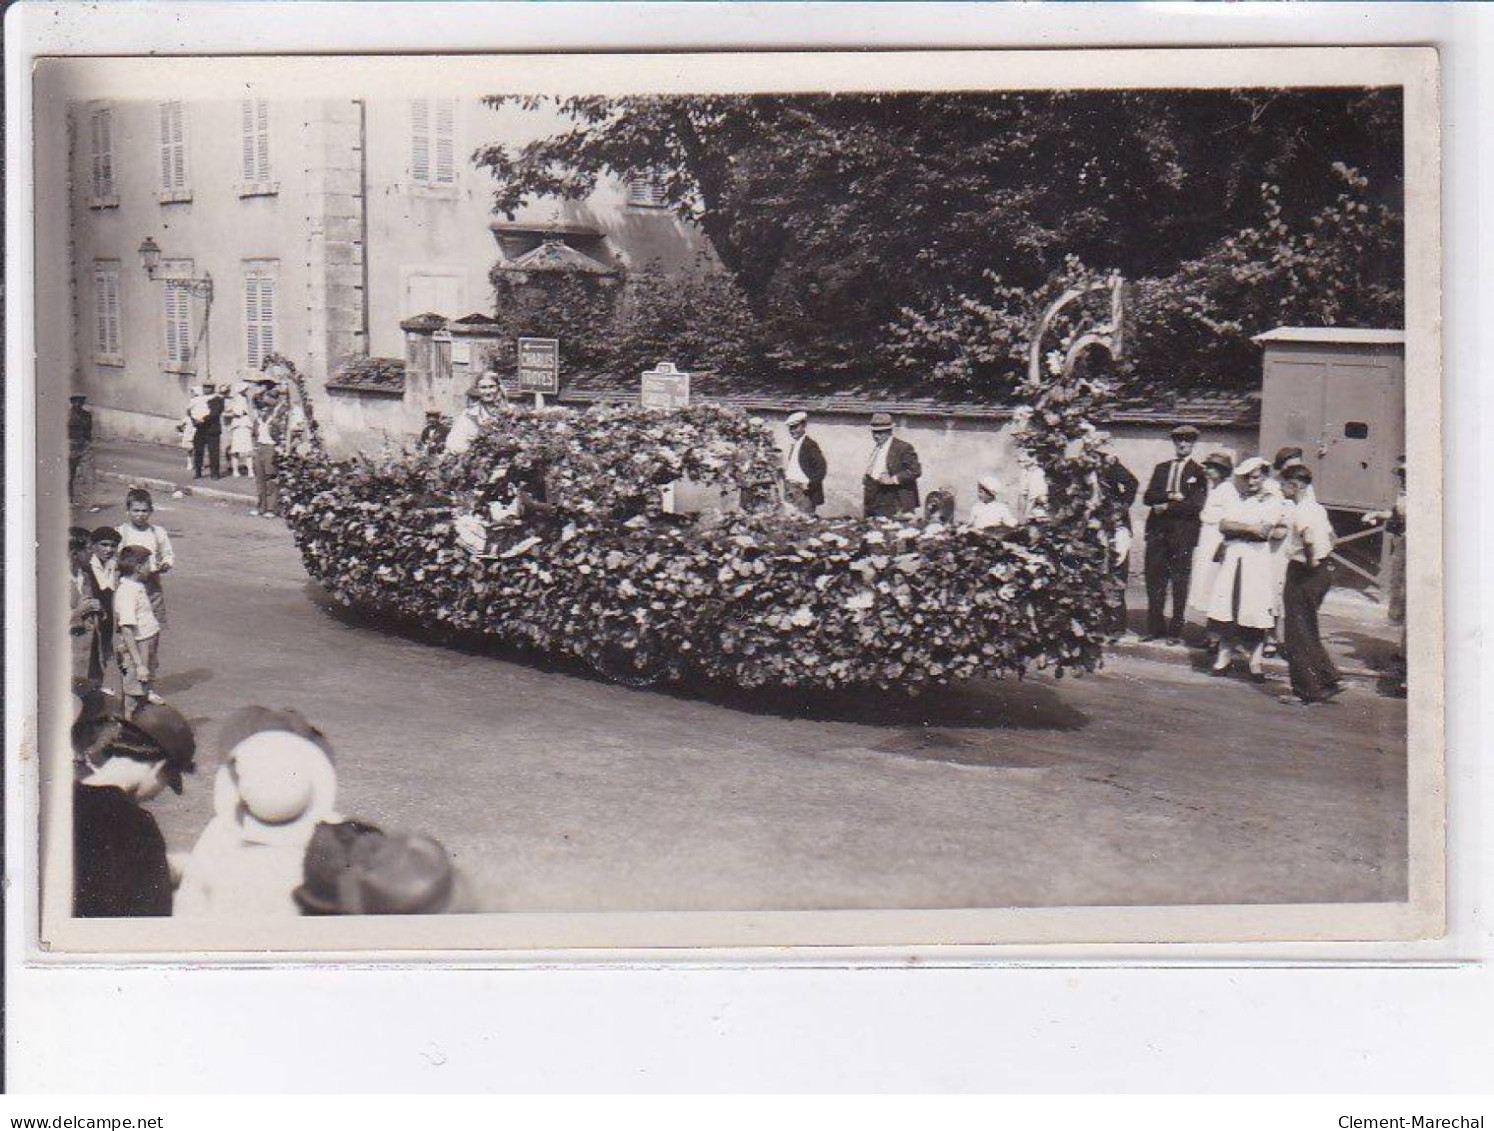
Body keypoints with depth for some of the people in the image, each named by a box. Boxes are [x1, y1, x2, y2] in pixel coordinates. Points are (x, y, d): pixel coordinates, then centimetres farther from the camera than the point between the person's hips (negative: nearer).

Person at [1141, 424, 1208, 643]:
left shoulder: (1198, 472, 3)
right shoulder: (1161, 468, 17)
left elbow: (1195, 504, -9)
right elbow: (1148, 497, 6)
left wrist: (1167, 506, -10)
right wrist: (1170, 496, -10)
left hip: (1183, 533, -4)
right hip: (1158, 530, 4)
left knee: (1179, 582, 0)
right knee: (1154, 580, 3)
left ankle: (1176, 630, 5)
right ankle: (1155, 627, 11)